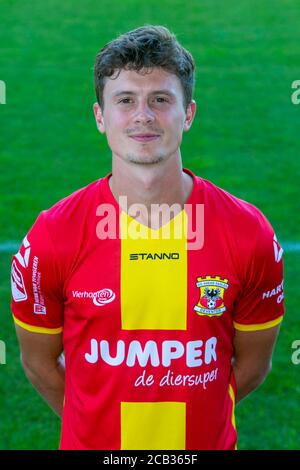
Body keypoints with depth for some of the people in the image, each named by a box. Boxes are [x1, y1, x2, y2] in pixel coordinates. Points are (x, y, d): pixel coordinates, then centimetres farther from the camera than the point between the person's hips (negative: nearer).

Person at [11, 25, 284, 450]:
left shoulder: (250, 235, -14)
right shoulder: (51, 237, -16)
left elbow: (252, 362, -2)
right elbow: (39, 360, -3)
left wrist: (186, 414, 4)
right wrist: (97, 423, 3)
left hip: (206, 441, 1)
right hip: (91, 442, 0)